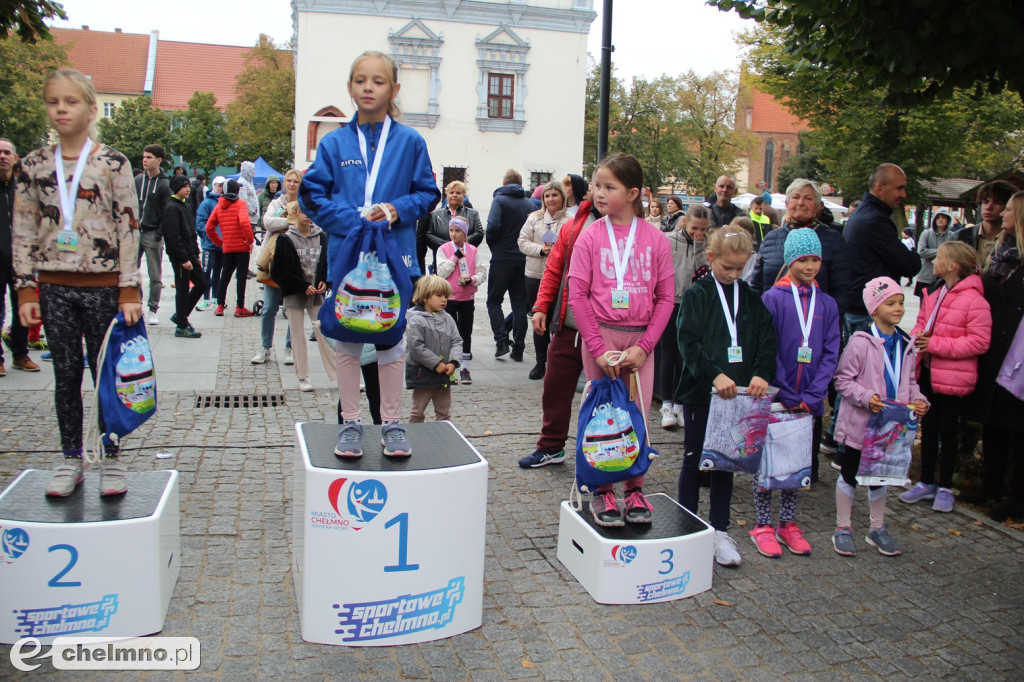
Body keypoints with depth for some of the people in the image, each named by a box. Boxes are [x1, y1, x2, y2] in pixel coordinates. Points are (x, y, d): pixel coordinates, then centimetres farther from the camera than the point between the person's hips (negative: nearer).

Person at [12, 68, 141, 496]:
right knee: (66, 373, 9)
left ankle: (111, 460, 17)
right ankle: (70, 460, 21)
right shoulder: (34, 166, 7)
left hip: (103, 286, -3)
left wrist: (129, 291, -8)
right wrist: (25, 291, 3)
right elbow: (23, 233, 8)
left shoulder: (113, 163, -2)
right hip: (55, 287, 3)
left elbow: (129, 228, -4)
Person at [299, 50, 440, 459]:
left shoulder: (410, 142, 2)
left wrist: (397, 209, -14)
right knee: (347, 342, 7)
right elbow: (312, 195, 0)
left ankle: (392, 423, 18)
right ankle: (350, 423, 19)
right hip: (347, 254, 1)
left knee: (391, 341, 7)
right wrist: (354, 220, -13)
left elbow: (427, 193, 6)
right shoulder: (334, 143, 3)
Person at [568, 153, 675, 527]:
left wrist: (644, 346, -8)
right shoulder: (590, 236, -2)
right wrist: (598, 348, -10)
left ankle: (634, 489, 19)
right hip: (600, 334, -1)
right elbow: (577, 295, -4)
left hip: (640, 338, 1)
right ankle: (601, 492, 16)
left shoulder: (655, 239, 0)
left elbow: (666, 297, 1)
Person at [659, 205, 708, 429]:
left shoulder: (705, 245, 7)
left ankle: (679, 404, 13)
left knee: (684, 357, 6)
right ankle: (667, 405, 4)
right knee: (668, 355, -1)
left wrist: (699, 247, -11)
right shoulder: (669, 241, 0)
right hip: (669, 304, -2)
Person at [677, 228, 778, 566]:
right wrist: (714, 374, -25)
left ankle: (719, 531, 21)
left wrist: (762, 373, -15)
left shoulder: (751, 298, 8)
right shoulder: (696, 295, -5)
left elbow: (768, 339, 3)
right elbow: (688, 341, -15)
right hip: (700, 390, -3)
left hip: (736, 393, 4)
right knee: (694, 460, 7)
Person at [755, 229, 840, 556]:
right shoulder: (773, 298, -7)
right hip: (775, 398, -4)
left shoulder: (827, 304, 5)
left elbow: (830, 353, 2)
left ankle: (788, 523, 26)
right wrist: (786, 394, -13)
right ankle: (763, 525, 16)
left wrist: (811, 396, -8)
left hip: (809, 402, 4)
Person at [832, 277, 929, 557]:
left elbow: (909, 381, 16)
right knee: (850, 474, 8)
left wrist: (918, 399, -2)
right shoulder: (861, 342, -15)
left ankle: (877, 529, 33)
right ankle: (843, 528, 21)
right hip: (860, 422, -6)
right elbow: (843, 379, -13)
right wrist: (866, 397, -25)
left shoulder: (905, 344, 5)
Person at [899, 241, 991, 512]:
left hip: (952, 377, -6)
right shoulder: (933, 292, 5)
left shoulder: (974, 300, -17)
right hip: (927, 371, 6)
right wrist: (916, 339, -7)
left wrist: (936, 345, -23)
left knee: (947, 431, 7)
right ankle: (926, 482, 27)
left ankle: (945, 487, 21)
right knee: (928, 428, 15)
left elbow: (979, 341, -20)